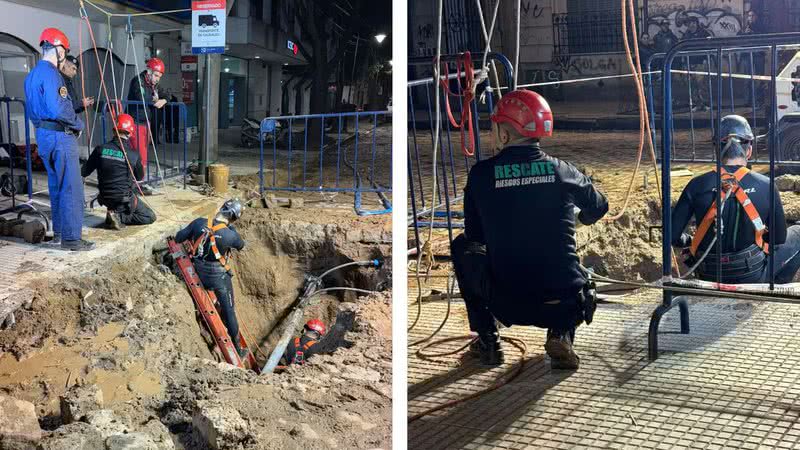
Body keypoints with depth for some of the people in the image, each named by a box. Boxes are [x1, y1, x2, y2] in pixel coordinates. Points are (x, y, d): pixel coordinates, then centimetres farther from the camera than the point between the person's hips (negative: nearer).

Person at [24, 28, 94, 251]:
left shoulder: (32, 74, 14)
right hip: (60, 136, -10)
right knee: (71, 187, -5)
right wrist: (78, 124, -9)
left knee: (56, 185, 19)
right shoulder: (50, 74, -17)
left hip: (43, 134, 10)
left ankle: (59, 232, 27)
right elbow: (58, 109, -24)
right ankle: (71, 238, -4)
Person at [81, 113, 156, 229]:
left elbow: (84, 172, 3)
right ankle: (119, 216, -9)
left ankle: (113, 211, 17)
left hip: (105, 198, 5)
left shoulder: (100, 149, -6)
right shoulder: (133, 155, -13)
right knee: (150, 217, 9)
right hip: (124, 200, -5)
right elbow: (140, 177, 6)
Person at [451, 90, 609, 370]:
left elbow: (474, 234, 12)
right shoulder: (562, 170, 3)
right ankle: (561, 335, 9)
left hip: (508, 305, -1)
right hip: (565, 306, 2)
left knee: (462, 246, 24)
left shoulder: (481, 173, -2)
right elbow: (599, 208, 23)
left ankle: (487, 341, 20)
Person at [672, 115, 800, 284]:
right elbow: (779, 238, -2)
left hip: (709, 277, 3)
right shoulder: (766, 186, -12)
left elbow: (673, 235, -9)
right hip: (752, 277, -3)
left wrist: (689, 242, 13)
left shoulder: (697, 185, -11)